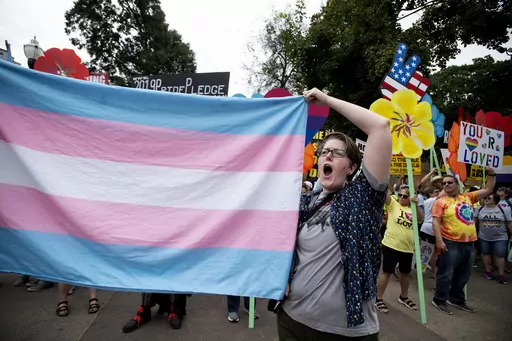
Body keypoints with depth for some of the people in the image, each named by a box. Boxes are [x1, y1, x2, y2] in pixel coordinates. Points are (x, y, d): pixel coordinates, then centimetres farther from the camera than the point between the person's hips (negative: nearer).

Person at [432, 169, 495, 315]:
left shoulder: (467, 197, 10)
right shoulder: (441, 202, -6)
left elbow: (487, 190, 18)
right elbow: (436, 222, -12)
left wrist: (491, 174, 7)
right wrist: (439, 240, -19)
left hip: (469, 243, 6)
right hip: (450, 244, -6)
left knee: (463, 276, 18)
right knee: (446, 274, 0)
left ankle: (456, 299, 33)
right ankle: (439, 300, 14)